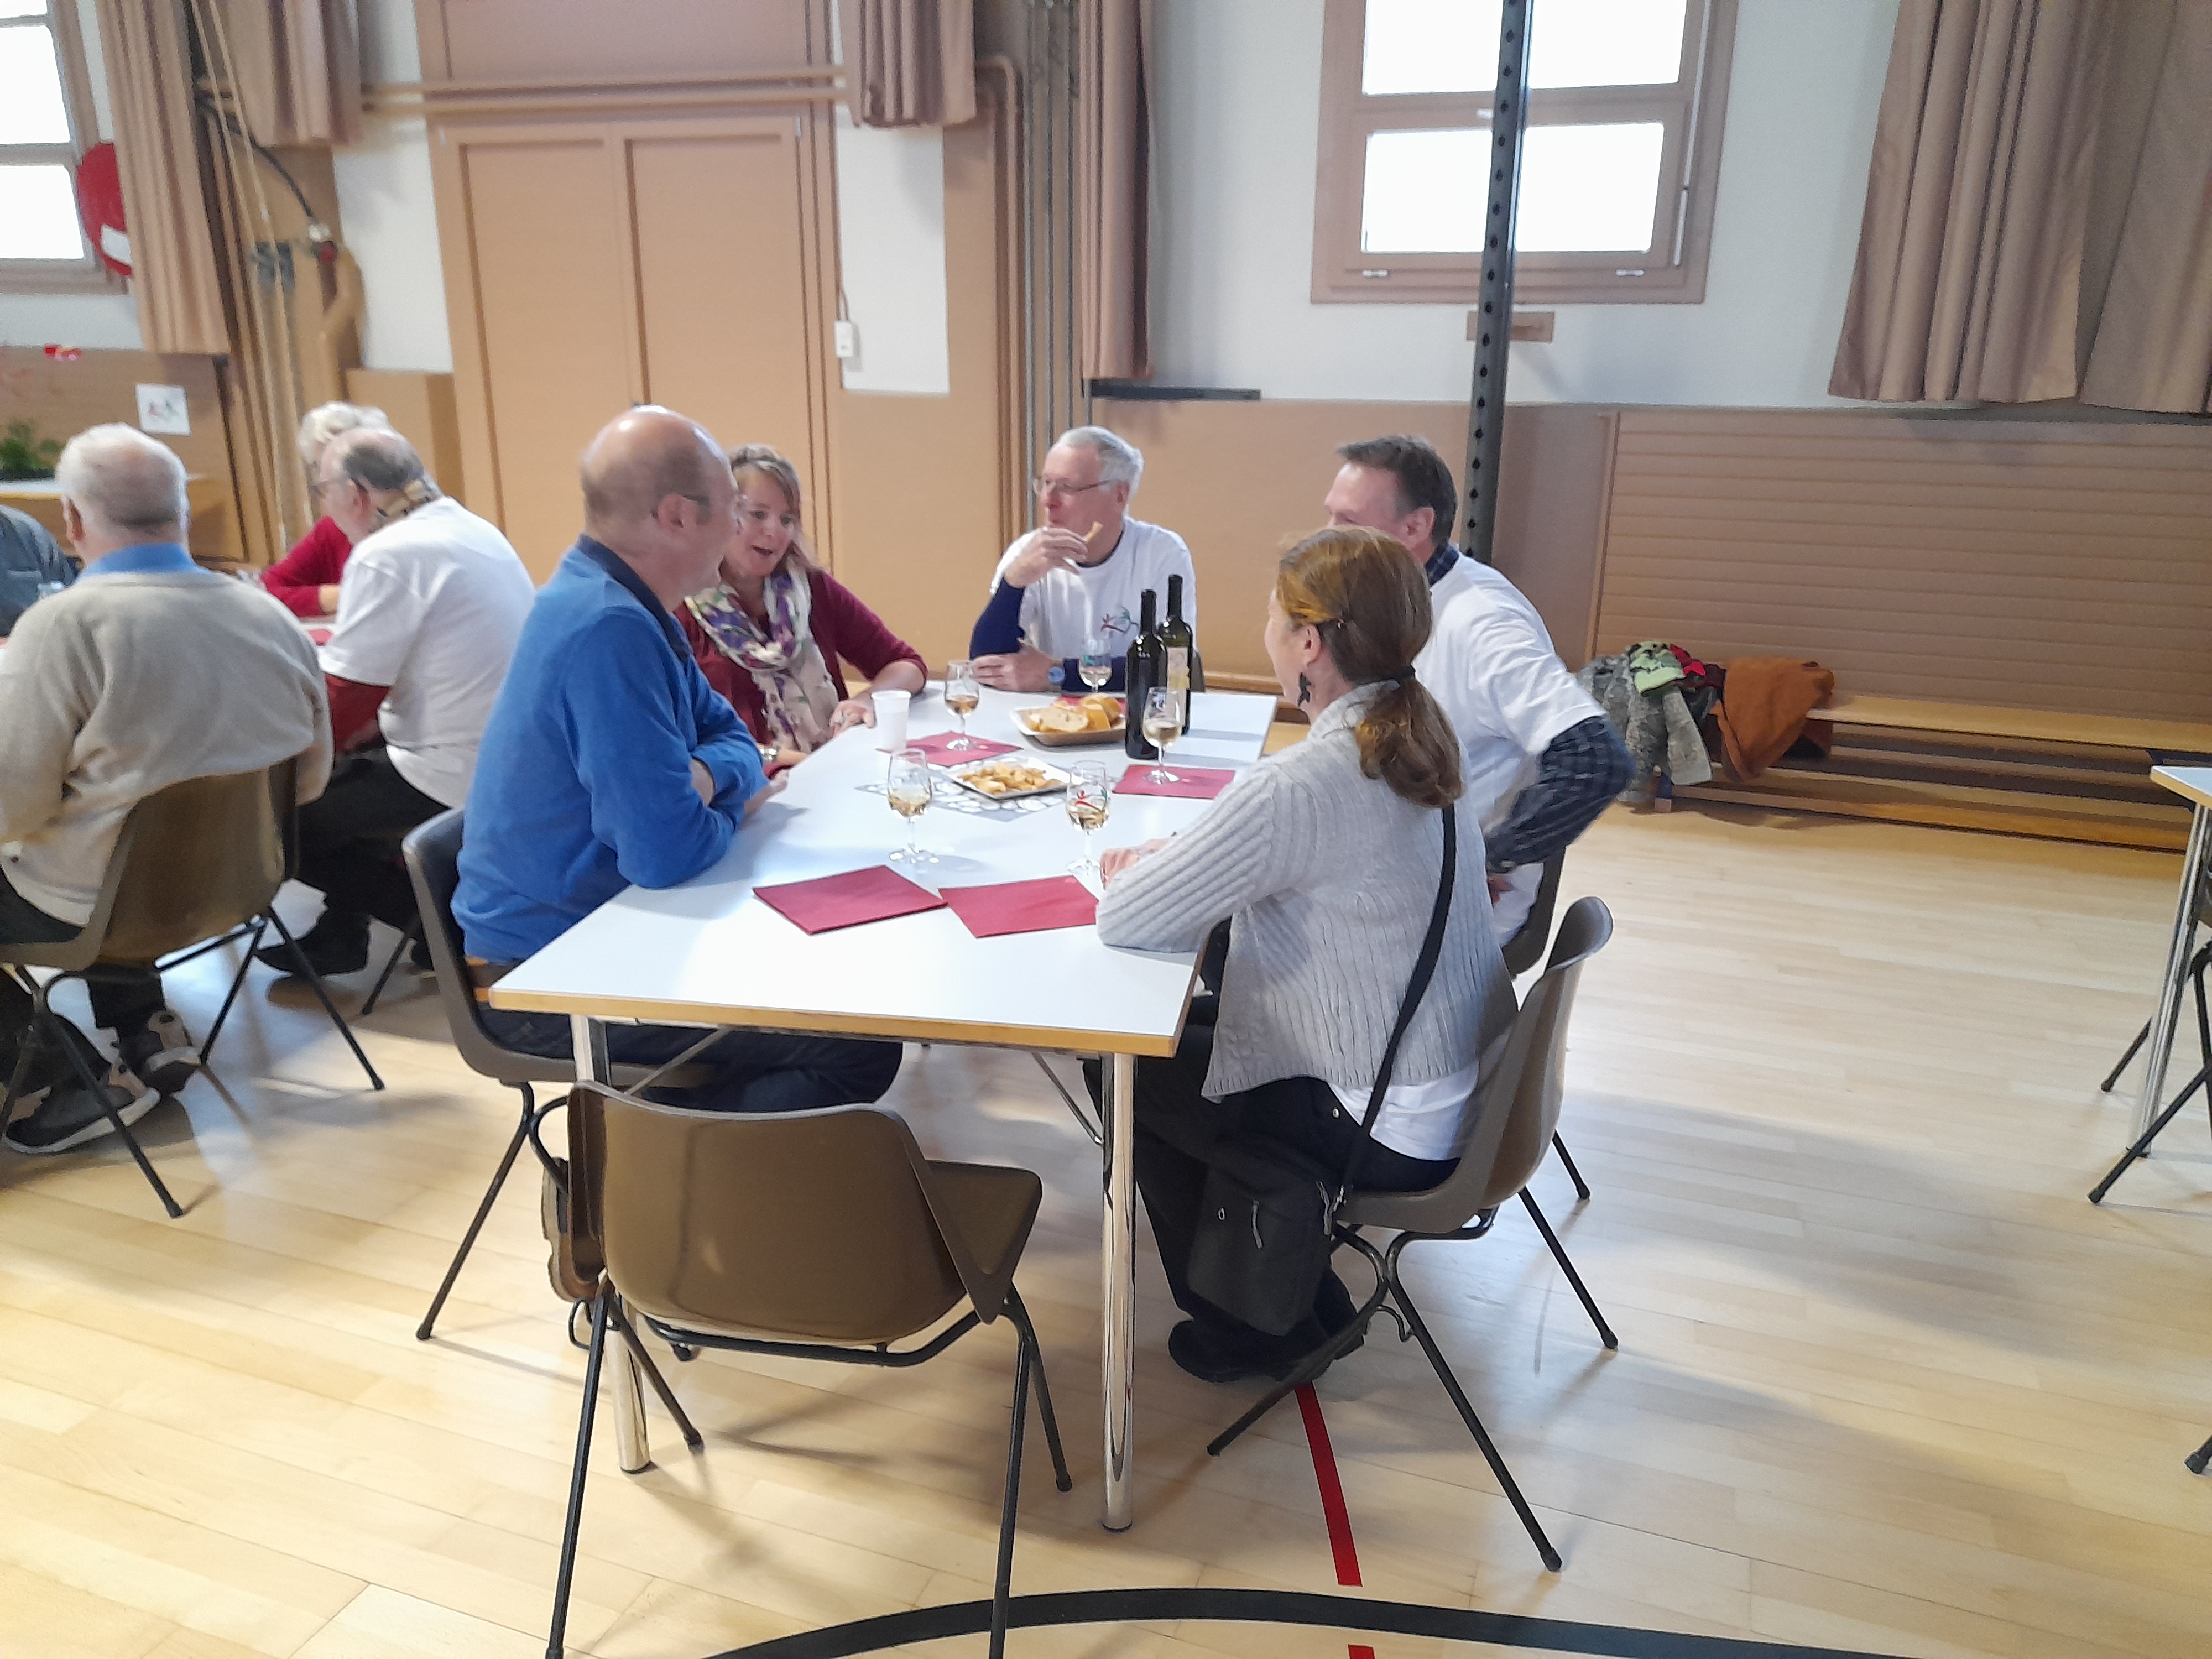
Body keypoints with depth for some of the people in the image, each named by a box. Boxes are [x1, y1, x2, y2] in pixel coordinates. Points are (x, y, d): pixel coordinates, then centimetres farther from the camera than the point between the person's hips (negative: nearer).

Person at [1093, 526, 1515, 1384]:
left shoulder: (1303, 784, -29)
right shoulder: (1415, 736, -1)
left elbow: (1124, 920, -24)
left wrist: (1136, 872, -2)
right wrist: (1172, 855, 3)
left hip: (1397, 1134, -8)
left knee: (1134, 1079, 11)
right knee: (1196, 1024, 22)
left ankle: (1250, 1331, 29)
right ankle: (1303, 1303, 34)